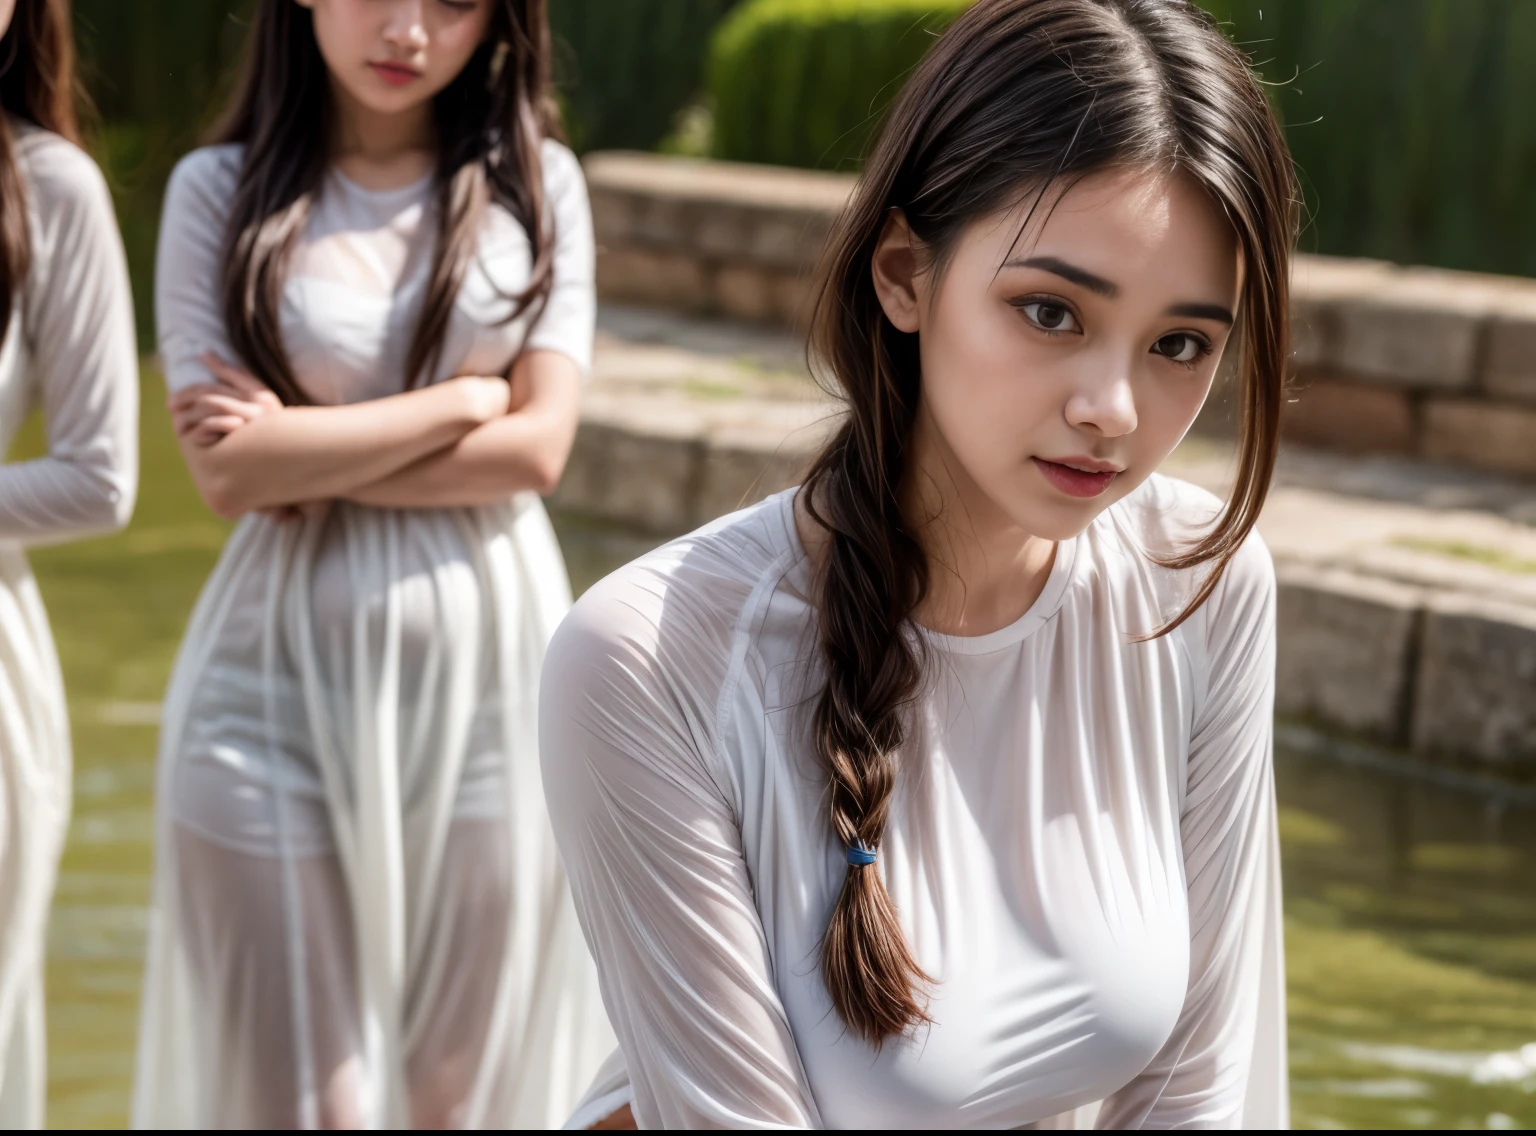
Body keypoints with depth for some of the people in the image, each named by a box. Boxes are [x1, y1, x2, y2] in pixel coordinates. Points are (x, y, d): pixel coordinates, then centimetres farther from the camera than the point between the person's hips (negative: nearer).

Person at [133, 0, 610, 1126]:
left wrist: (310, 448, -9)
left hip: (492, 666, 1)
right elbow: (229, 470, -10)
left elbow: (537, 448, -6)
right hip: (286, 672, -1)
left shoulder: (538, 184, 4)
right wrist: (466, 398, -7)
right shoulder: (220, 191, 1)